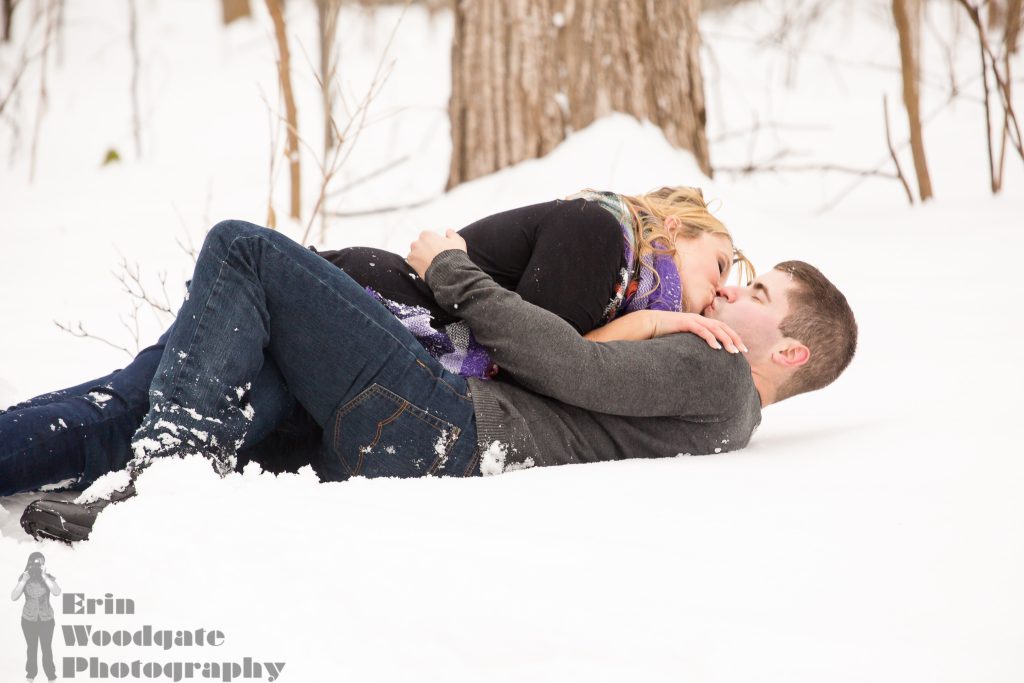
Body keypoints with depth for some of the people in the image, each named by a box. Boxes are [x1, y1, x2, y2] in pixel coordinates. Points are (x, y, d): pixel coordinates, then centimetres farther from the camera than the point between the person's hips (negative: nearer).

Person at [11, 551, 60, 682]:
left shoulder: (49, 578, -14)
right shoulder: (24, 578, -12)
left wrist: (44, 576, -35)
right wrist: (24, 580, -29)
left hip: (46, 619, -1)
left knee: (47, 649, 8)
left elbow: (57, 592, -32)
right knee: (32, 648, 14)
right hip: (29, 619, 1)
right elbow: (13, 597, -19)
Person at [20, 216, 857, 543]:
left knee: (241, 250, -11)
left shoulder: (717, 372, -1)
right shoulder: (721, 417, 28)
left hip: (440, 422, -9)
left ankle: (177, 462, -23)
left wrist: (453, 273, 0)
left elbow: (573, 368, -10)